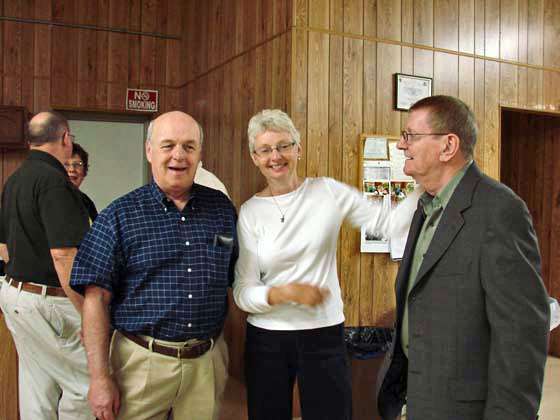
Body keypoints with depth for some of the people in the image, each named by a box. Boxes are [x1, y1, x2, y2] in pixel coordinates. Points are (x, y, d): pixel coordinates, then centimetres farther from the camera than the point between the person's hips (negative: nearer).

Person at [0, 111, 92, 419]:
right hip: (49, 301, -10)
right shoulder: (53, 180, -18)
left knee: (37, 388, 17)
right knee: (86, 382, 2)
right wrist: (88, 316, -22)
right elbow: (63, 255, -25)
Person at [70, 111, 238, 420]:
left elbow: (237, 279, 12)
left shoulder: (222, 208, 4)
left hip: (208, 361, 3)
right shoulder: (119, 216, -6)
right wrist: (100, 378, -10)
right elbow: (96, 299, -7)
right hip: (142, 360, -3)